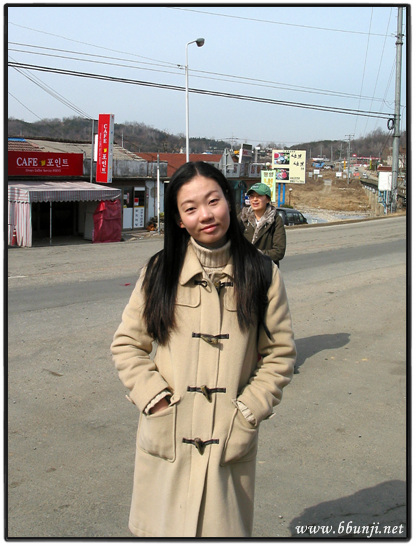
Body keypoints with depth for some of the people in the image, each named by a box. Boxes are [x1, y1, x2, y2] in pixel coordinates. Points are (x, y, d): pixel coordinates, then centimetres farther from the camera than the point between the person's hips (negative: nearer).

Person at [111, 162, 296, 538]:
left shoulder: (262, 274, -2)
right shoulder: (159, 272, -1)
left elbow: (280, 354, 2)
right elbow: (127, 344, 5)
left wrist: (248, 411, -7)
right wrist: (154, 397, -7)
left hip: (231, 440, 0)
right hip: (166, 438, 1)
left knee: (224, 527, 9)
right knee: (163, 527, 13)